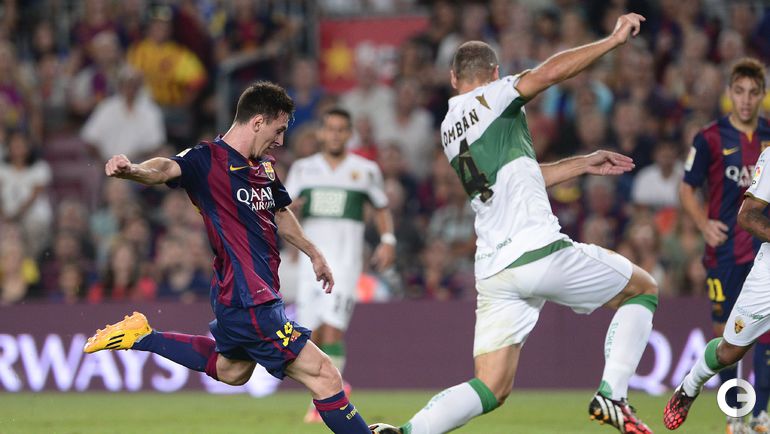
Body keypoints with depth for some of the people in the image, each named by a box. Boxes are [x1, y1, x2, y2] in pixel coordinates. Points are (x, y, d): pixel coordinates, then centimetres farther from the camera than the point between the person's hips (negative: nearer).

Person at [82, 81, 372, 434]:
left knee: (230, 371, 34)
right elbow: (168, 169, -36)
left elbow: (280, 213, 28)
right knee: (324, 376, -11)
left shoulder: (264, 166, 10)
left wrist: (314, 255, 41)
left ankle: (142, 337, 39)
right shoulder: (208, 160, -16)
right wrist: (133, 170, -58)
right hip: (247, 301, -10)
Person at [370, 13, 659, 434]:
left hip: (493, 270, 6)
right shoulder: (491, 99, 1)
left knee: (490, 389, 6)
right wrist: (614, 38, -2)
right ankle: (612, 394, -1)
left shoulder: (449, 129, 21)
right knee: (642, 289, 15)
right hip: (540, 252, -6)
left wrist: (583, 163, 35)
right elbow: (551, 71, -13)